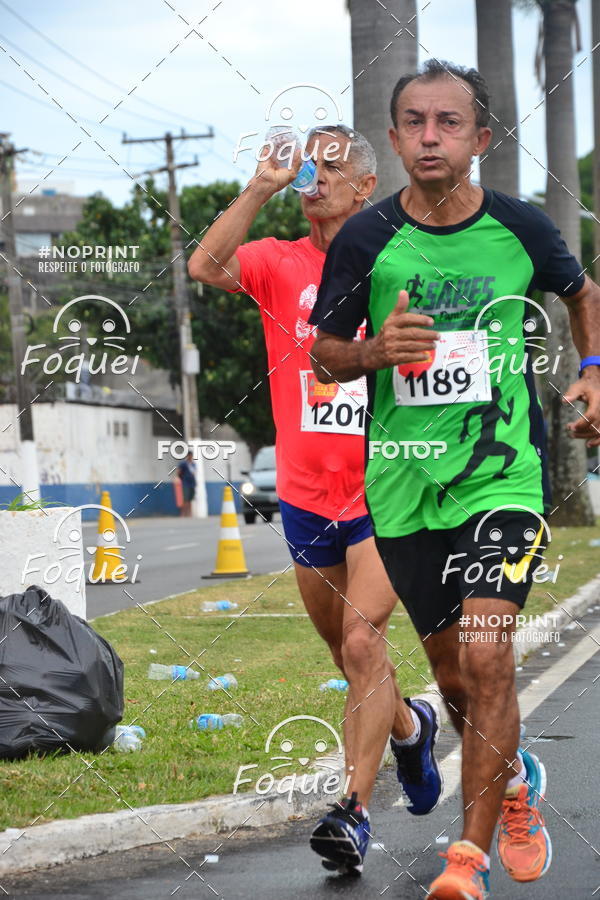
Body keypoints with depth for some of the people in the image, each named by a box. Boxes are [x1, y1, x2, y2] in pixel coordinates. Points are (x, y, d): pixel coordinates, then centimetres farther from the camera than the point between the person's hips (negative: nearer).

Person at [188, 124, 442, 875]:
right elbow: (205, 266, -18)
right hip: (305, 497, 3)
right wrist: (260, 190, -22)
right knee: (353, 658, 15)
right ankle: (409, 726, 44)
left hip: (383, 496, -3)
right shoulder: (279, 264, 2)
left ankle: (355, 810, -13)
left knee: (362, 644, -16)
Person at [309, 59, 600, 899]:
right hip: (402, 483, 2)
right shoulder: (364, 240, -3)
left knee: (485, 655, -17)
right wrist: (377, 351, -15)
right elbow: (324, 356, 6)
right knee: (451, 670, 12)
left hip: (504, 473, -2)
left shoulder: (521, 227, -1)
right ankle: (515, 782, 42)